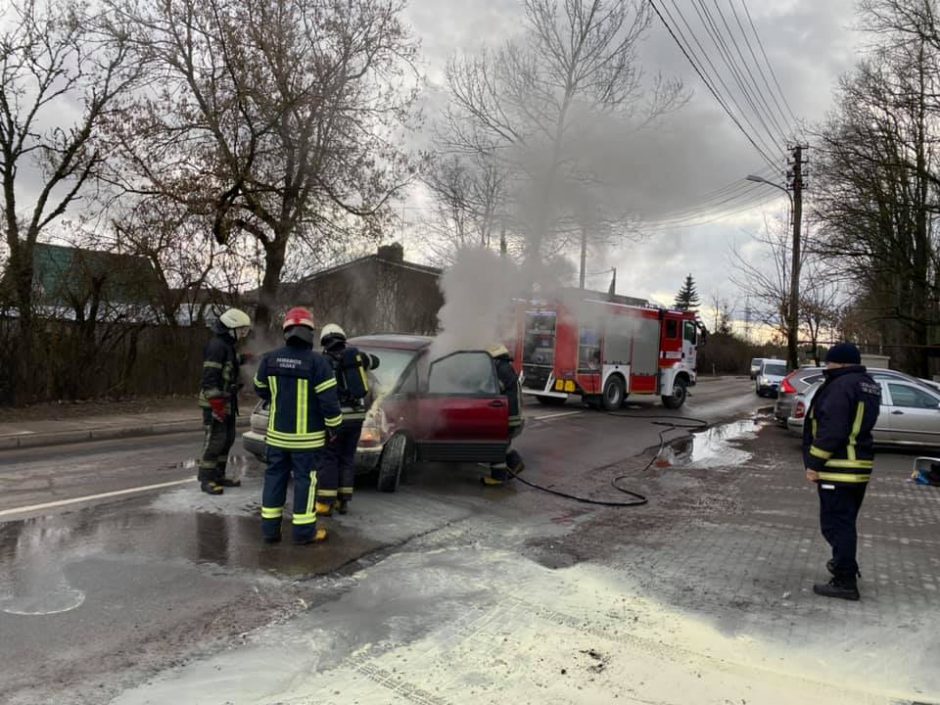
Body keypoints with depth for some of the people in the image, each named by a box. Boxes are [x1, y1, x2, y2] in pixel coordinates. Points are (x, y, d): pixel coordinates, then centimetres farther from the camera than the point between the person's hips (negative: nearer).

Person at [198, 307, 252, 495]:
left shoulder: (228, 345, 14)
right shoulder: (216, 346, -17)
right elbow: (210, 378, -23)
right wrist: (217, 404, -25)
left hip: (227, 402, 10)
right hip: (215, 402, -10)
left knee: (227, 439, 15)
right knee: (215, 440, -7)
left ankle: (218, 475, 25)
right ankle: (206, 479, 2)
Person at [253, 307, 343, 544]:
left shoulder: (270, 359, -1)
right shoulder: (317, 361, -16)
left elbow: (261, 390, 13)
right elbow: (329, 399, -15)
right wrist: (333, 426, -3)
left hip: (277, 433, 4)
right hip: (306, 436, -4)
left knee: (275, 476, 13)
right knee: (304, 479, 4)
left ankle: (270, 528, 18)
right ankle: (304, 530, 10)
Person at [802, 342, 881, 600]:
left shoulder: (841, 385, -18)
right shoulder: (869, 386, 13)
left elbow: (832, 430, -24)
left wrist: (814, 464, -18)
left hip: (839, 469, -10)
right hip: (861, 467, 10)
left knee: (836, 524, -3)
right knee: (846, 522, 24)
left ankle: (845, 582, 1)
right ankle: (844, 564, 39)